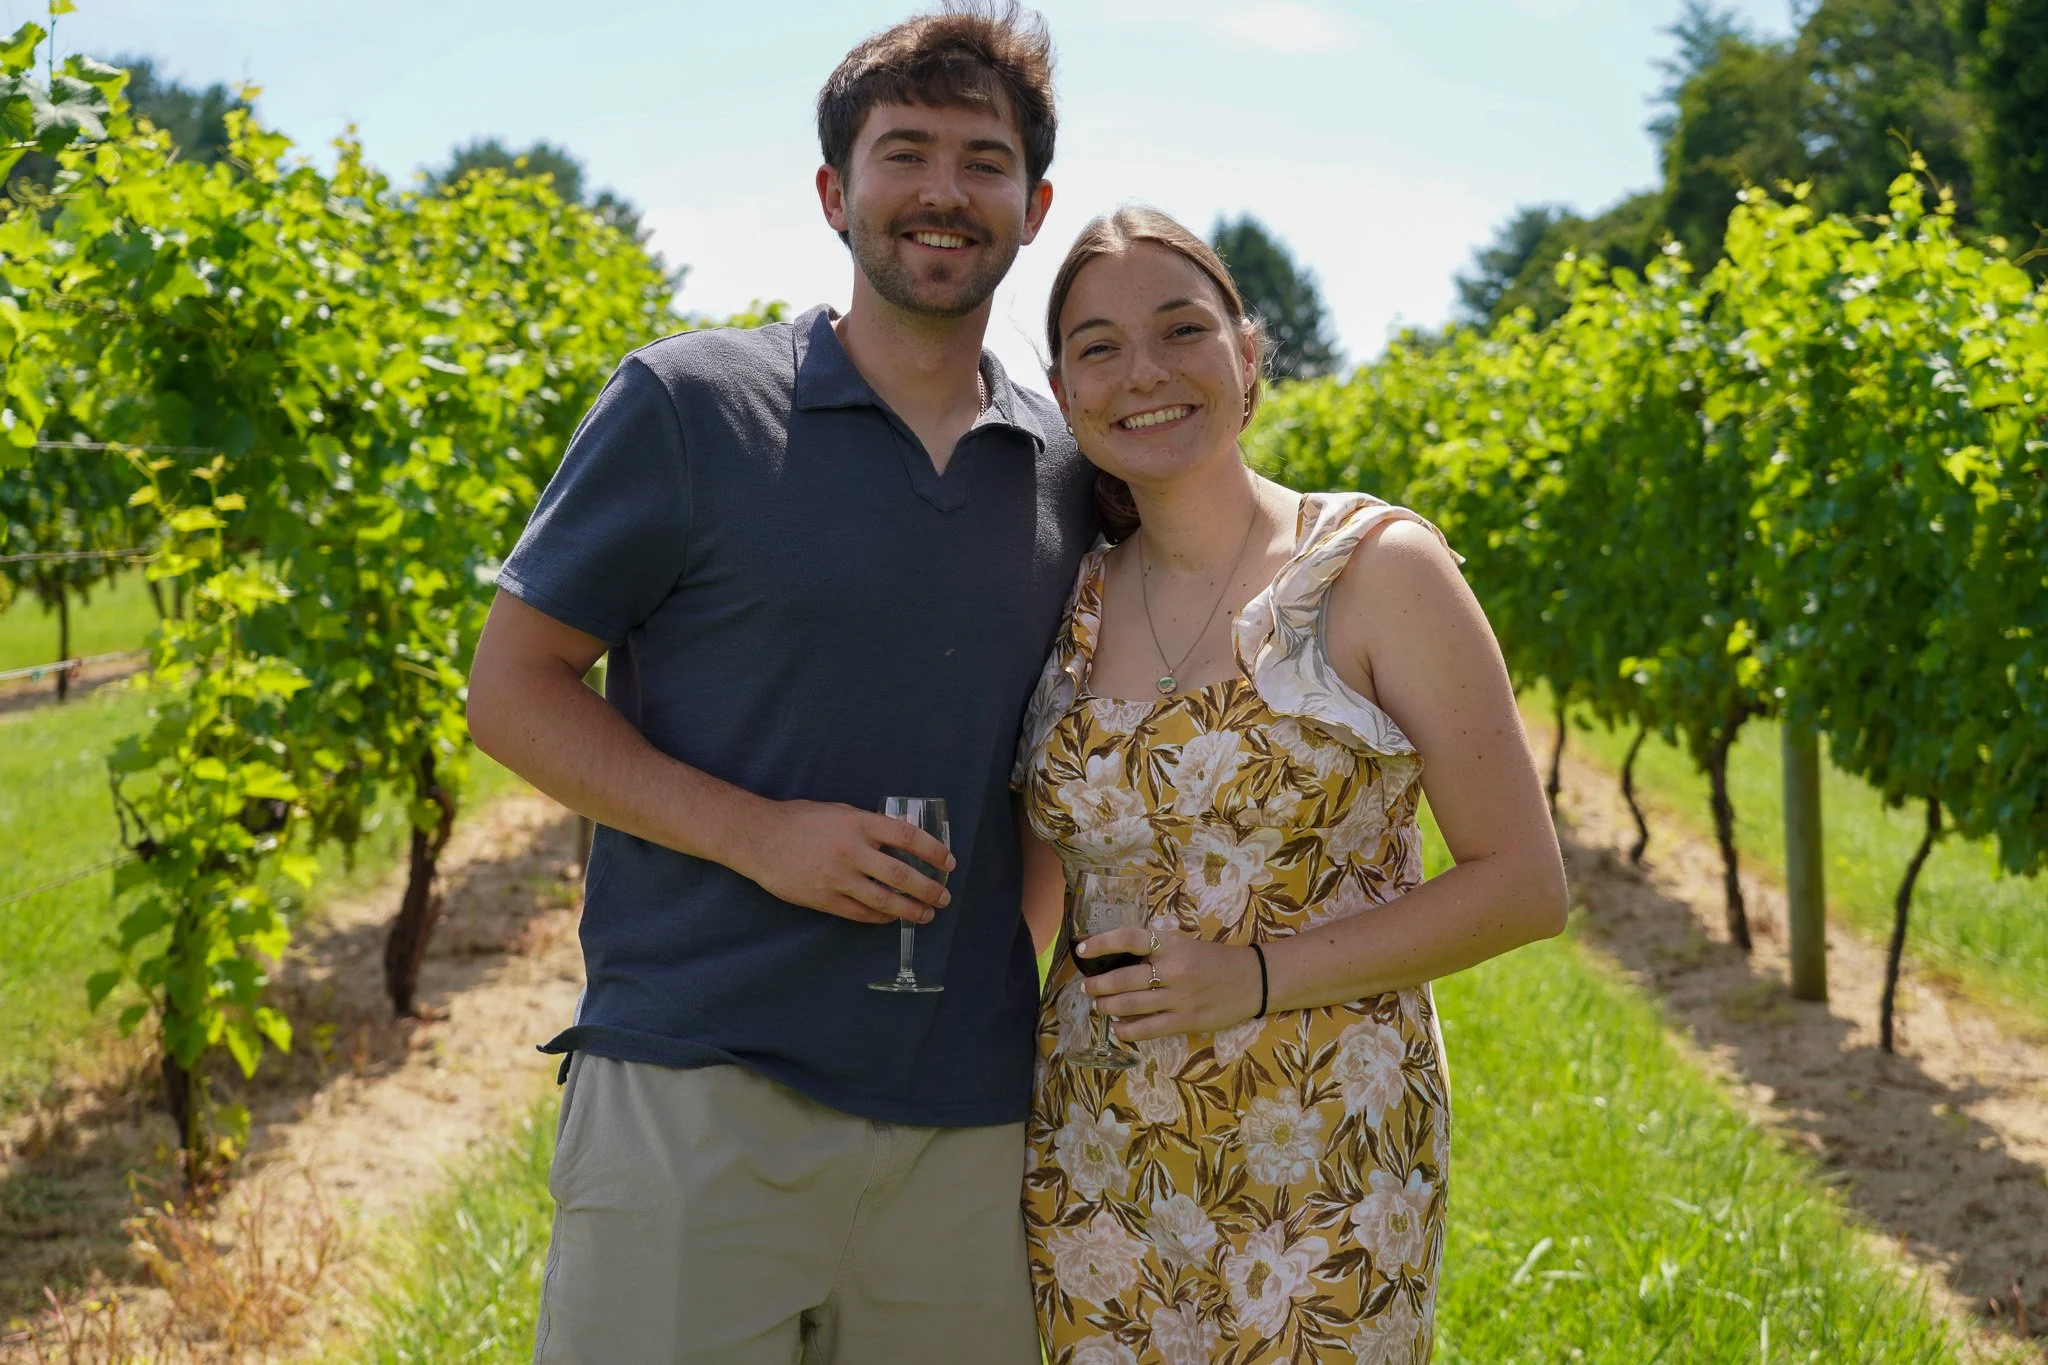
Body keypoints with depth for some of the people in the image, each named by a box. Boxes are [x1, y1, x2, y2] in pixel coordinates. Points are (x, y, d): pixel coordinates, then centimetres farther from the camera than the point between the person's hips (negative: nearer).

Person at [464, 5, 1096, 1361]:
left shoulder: (1074, 470, 10)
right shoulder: (688, 407, -2)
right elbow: (511, 691, -1)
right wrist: (757, 834, -14)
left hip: (969, 1128, 4)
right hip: (698, 1089, -3)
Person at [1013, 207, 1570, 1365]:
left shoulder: (1374, 566, -9)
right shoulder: (1072, 607, 5)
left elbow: (1525, 885, -9)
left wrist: (1261, 975, -18)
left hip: (1327, 1166, -4)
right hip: (1098, 1170, 4)